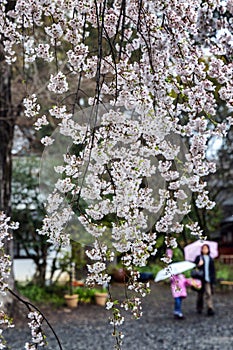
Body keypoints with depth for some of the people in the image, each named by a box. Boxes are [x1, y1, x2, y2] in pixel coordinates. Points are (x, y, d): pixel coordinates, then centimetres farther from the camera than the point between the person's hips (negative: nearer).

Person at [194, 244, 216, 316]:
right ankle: (199, 308, 22)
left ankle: (210, 309, -13)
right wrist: (198, 265, -19)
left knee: (209, 293, -10)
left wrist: (213, 278, 8)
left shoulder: (210, 259, 12)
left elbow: (213, 269, 15)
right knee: (200, 294, 7)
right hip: (201, 279, -1)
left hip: (208, 279, 1)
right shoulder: (198, 258, 4)